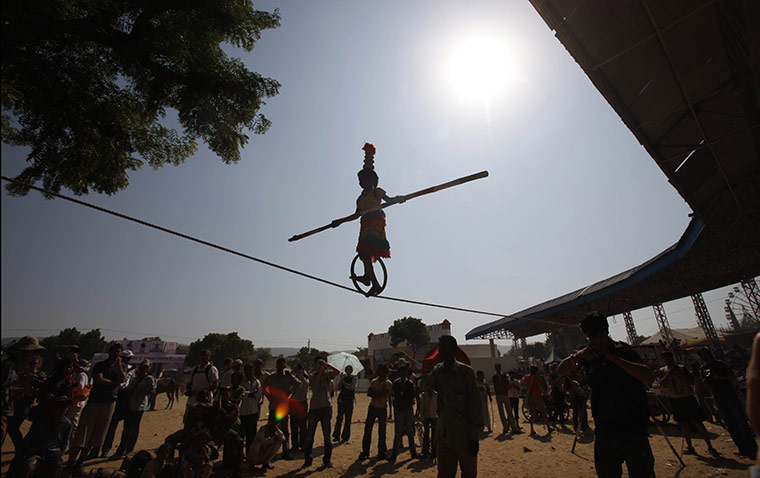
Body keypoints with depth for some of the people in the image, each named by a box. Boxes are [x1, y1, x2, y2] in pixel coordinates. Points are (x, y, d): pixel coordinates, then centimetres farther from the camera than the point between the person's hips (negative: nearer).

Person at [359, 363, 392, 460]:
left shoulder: (388, 383, -6)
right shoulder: (373, 381, 8)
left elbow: (383, 394, -20)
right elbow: (368, 393, -4)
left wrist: (374, 392, -12)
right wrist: (378, 395, -17)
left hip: (382, 409, -3)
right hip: (372, 407, 4)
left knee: (382, 432, 5)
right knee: (367, 430, 4)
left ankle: (381, 452, 19)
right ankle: (365, 451, 13)